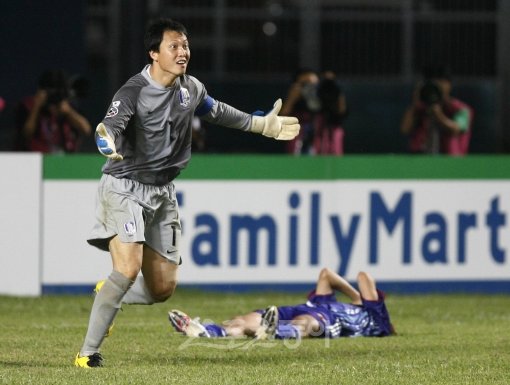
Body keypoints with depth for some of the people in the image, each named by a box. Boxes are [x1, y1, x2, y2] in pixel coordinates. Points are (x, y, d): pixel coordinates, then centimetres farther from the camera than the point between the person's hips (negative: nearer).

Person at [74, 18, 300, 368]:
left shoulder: (191, 88, 3)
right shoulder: (134, 92, -18)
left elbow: (217, 112, 24)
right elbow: (110, 127, -34)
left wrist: (263, 125, 30)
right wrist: (109, 144, -58)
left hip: (163, 192, 7)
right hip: (125, 188, -7)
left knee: (163, 287, 3)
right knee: (128, 269, -24)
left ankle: (109, 297, 34)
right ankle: (88, 352, -15)